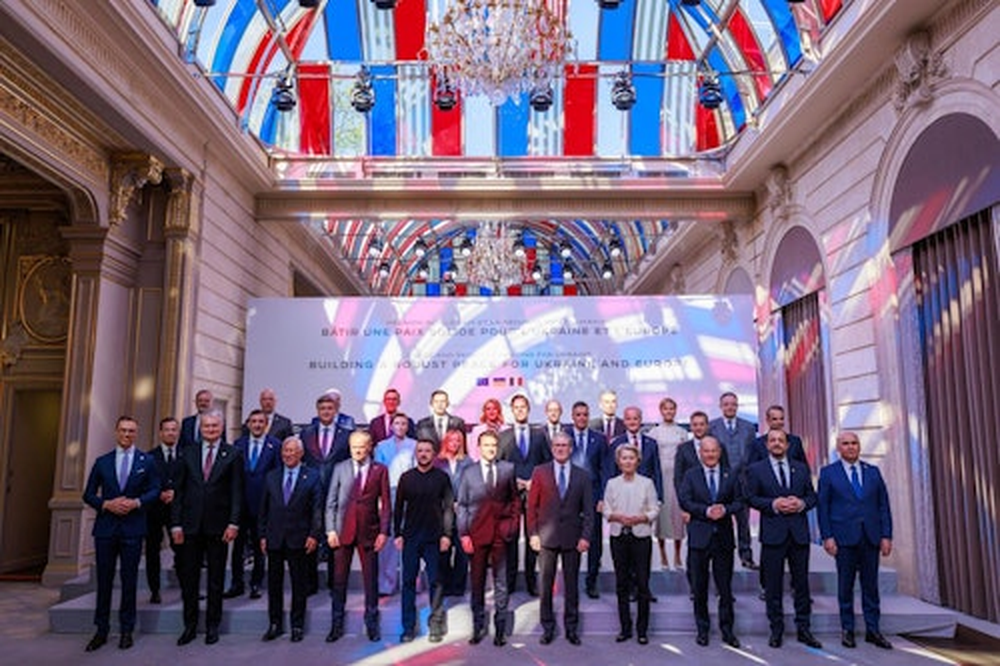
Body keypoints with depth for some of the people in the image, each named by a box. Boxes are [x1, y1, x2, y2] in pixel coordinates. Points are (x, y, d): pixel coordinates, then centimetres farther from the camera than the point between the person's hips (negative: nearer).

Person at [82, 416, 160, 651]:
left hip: (133, 528, -1)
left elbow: (154, 490, 2)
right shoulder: (102, 462, 7)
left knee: (129, 580, 5)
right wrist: (107, 504, -10)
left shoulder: (147, 461, 4)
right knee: (104, 579, 6)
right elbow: (89, 494, 7)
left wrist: (137, 502, -15)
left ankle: (126, 630, 15)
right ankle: (102, 630, 17)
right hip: (105, 527, 1)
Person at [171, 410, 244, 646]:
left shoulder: (233, 454, 0)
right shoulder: (188, 454, 7)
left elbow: (237, 492, -3)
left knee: (216, 579, 8)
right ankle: (190, 625, 22)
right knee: (188, 577, 8)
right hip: (191, 525, 2)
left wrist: (233, 523, -11)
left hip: (218, 525, -2)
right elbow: (179, 491, 5)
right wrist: (175, 523, -1)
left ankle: (212, 626, 20)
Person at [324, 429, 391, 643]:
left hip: (369, 531, -1)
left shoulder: (380, 470, 2)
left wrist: (384, 532, -5)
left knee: (371, 579, 5)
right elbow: (331, 502, 5)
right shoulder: (340, 469, 5)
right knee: (338, 579, 6)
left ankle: (372, 624, 18)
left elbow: (385, 504, 1)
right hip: (343, 530, 1)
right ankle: (336, 624, 19)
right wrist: (331, 530, -3)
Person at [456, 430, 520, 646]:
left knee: (501, 582, 5)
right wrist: (463, 534, -4)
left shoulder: (508, 469, 4)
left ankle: (500, 628, 15)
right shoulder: (469, 472, 3)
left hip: (500, 533, 0)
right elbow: (461, 505, 3)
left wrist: (514, 522, -1)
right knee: (477, 582, 8)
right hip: (477, 533, 0)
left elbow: (515, 498, 10)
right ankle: (478, 627, 20)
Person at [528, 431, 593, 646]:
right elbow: (531, 505, 2)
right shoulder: (540, 472, 2)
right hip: (547, 537, 0)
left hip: (572, 538, 1)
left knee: (572, 584, 8)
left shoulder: (583, 476, 5)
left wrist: (585, 536, -5)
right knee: (546, 584, 6)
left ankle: (571, 628, 21)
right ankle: (547, 627, 19)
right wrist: (533, 534, -4)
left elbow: (588, 510, 4)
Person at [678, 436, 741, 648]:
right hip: (699, 537, -1)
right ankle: (702, 629, 19)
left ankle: (727, 629, 18)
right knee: (699, 587, 7)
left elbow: (739, 501, 5)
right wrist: (706, 511, -17)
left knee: (725, 587, 6)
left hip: (724, 536, 1)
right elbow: (684, 501, -5)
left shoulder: (730, 476, 8)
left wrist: (725, 509, -14)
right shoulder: (691, 475, 4)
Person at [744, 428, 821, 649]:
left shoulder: (801, 468, 12)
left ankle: (803, 629, 19)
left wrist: (802, 503, -10)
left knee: (802, 583, 8)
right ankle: (776, 630, 15)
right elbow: (751, 498, -2)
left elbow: (812, 496, 11)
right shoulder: (756, 470, 2)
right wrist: (773, 504, -16)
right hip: (772, 533, -2)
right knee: (773, 585, 4)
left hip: (799, 533, 3)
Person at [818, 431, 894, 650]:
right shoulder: (828, 473, 1)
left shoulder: (873, 472, 9)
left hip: (871, 537, 3)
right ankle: (847, 629, 15)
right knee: (845, 585, 4)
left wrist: (886, 535, 1)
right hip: (844, 537, -2)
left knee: (871, 585, 8)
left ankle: (872, 630, 18)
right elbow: (823, 507, -1)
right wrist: (827, 536, -8)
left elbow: (883, 505, 8)